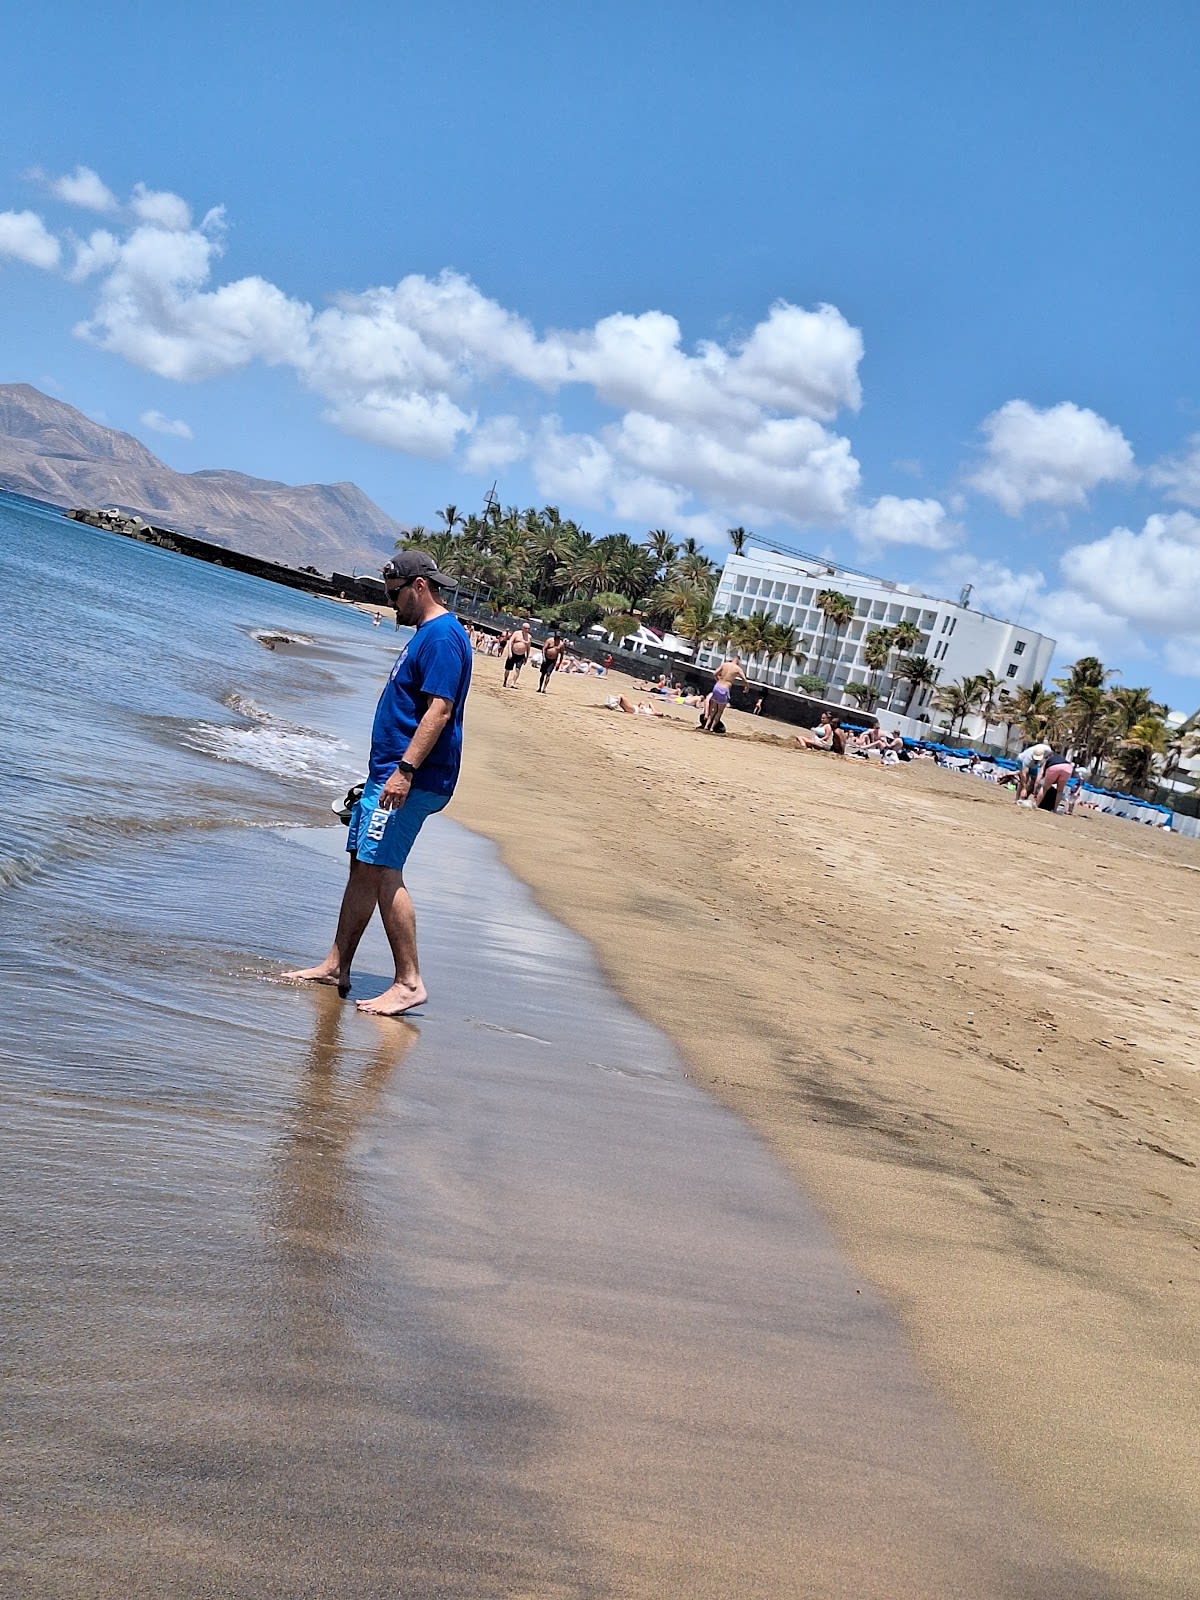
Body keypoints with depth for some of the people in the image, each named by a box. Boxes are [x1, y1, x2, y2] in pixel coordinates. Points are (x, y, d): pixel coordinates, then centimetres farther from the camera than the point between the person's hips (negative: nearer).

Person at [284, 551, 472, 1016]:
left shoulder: (443, 636, -14)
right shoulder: (426, 634, 19)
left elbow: (438, 711, -23)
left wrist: (405, 770, -29)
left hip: (409, 778, -11)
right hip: (388, 773, 11)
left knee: (380, 871, -13)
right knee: (362, 867, 13)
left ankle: (409, 982, -10)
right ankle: (335, 967, 21)